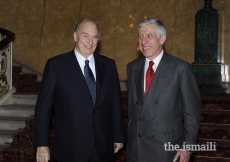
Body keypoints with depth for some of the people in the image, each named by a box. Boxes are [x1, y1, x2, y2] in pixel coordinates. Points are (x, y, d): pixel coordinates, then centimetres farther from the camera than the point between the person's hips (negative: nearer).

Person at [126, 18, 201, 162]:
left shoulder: (181, 68, -8)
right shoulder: (132, 68, 6)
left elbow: (192, 111, -6)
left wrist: (187, 146, -9)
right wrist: (131, 137, 12)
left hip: (167, 147, -4)